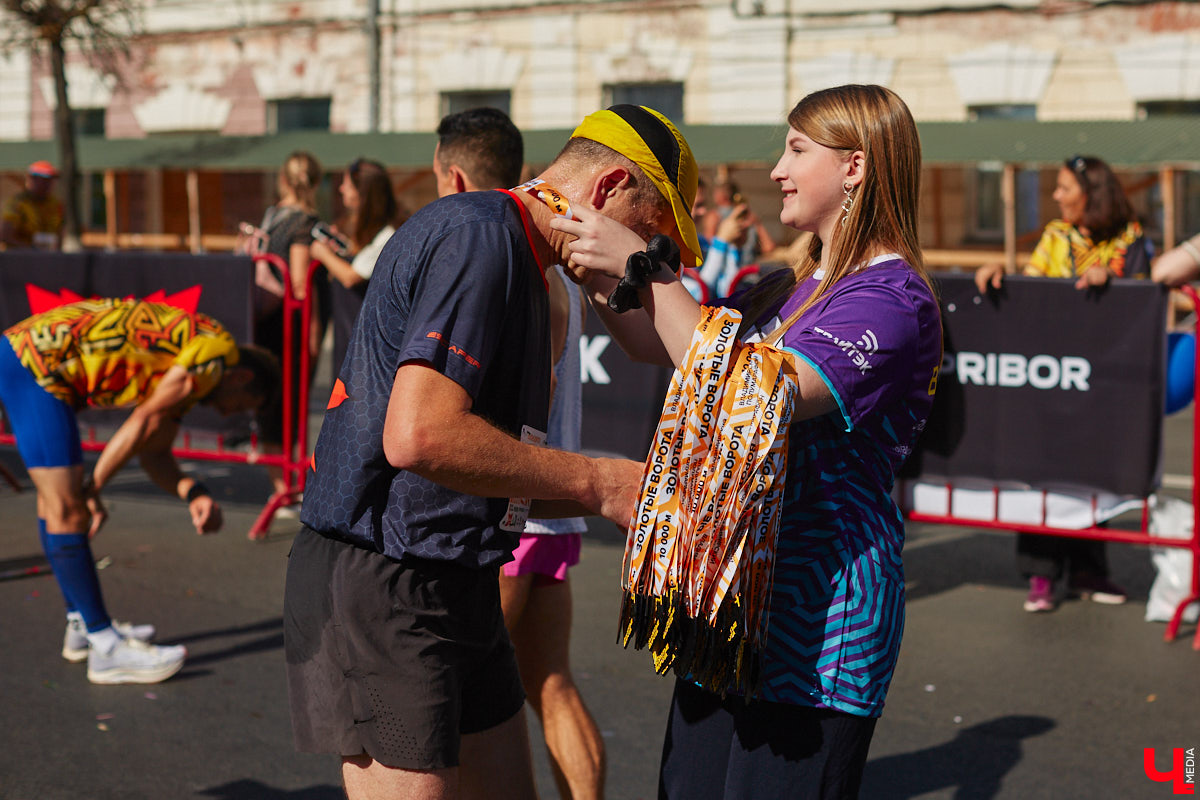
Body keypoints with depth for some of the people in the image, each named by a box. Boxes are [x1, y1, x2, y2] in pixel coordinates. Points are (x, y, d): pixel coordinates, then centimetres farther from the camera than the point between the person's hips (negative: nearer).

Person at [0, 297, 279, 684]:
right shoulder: (220, 348, -8)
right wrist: (92, 489, -6)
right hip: (35, 364, -11)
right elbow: (145, 421, -11)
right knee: (67, 507, -10)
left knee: (54, 496, 20)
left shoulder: (183, 367, 22)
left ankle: (82, 625, 33)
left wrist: (194, 494, 0)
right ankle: (107, 650, -8)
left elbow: (154, 453, 17)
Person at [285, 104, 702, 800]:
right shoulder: (480, 235, -15)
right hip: (382, 588, -10)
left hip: (453, 583, 10)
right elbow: (419, 437, -27)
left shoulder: (523, 268, 18)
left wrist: (627, 493, 11)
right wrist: (597, 481, -18)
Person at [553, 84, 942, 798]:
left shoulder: (893, 298, -13)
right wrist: (594, 274, 5)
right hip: (734, 599, 9)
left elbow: (756, 395, -25)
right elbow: (664, 347, 21)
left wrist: (643, 267, -22)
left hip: (819, 617, -9)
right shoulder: (794, 289, 18)